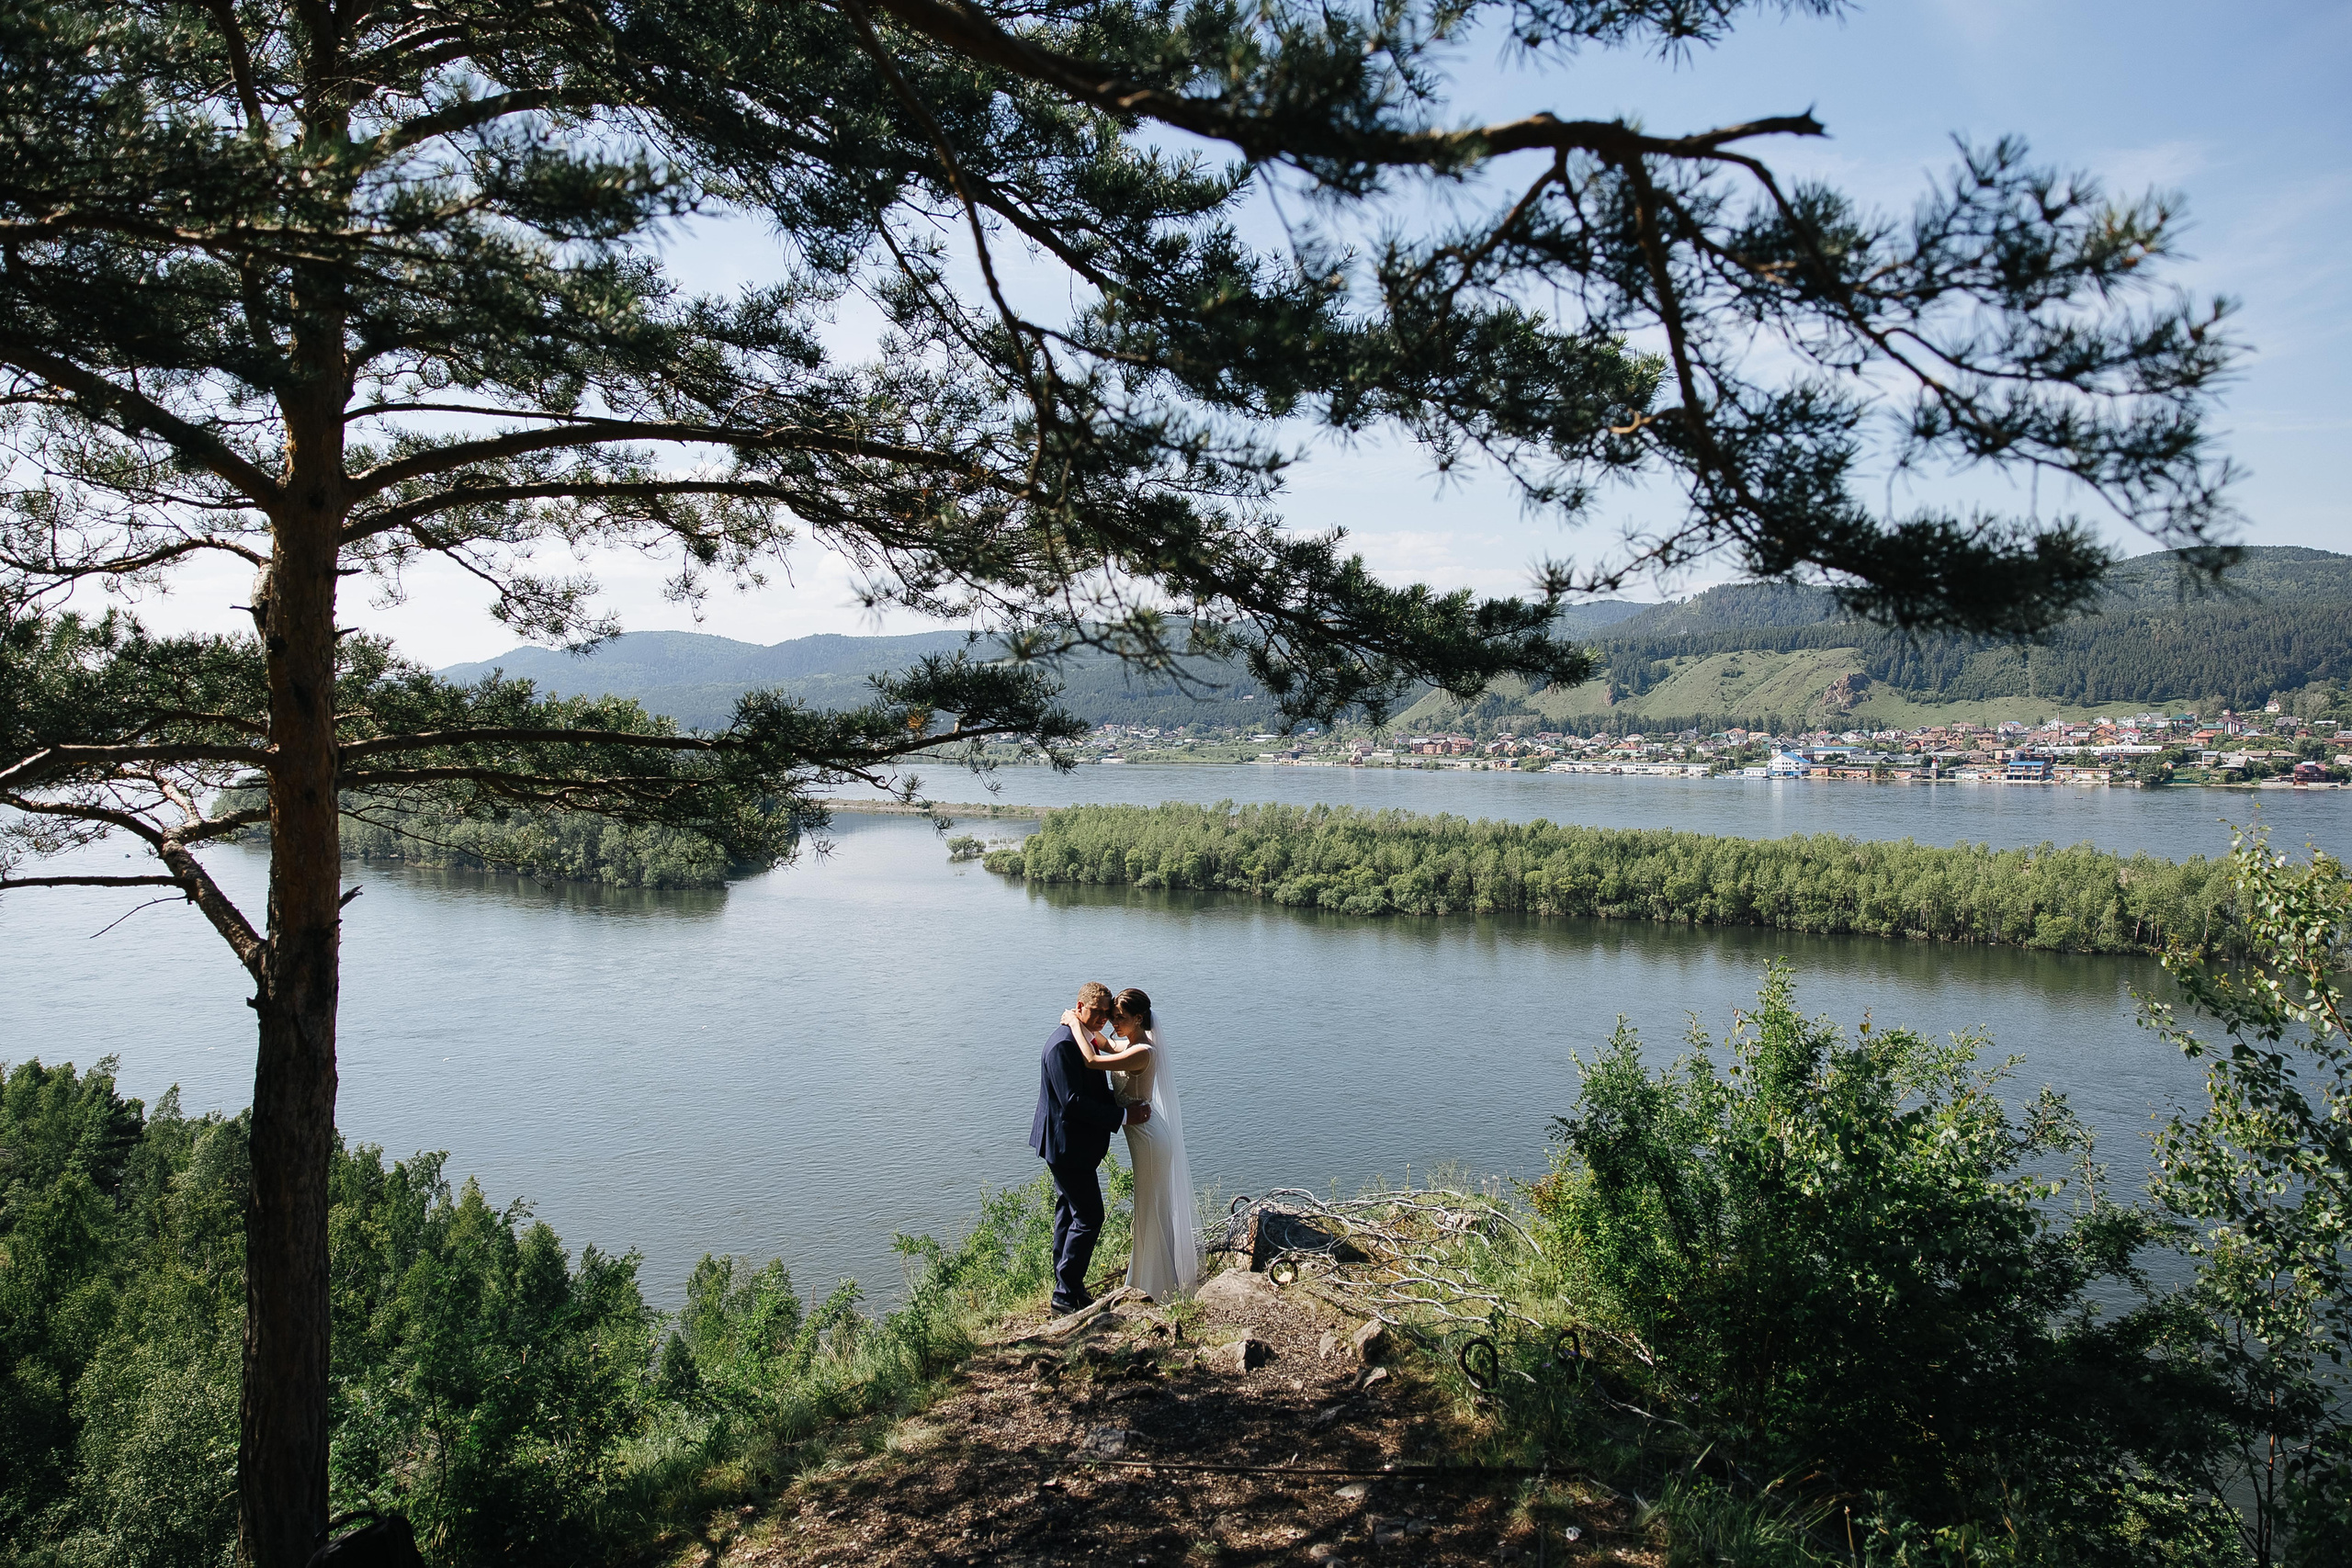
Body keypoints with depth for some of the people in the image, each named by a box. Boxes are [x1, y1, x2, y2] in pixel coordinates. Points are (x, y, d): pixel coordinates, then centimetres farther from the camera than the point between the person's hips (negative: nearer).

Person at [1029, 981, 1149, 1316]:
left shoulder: (1087, 1039, 8)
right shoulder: (1063, 1046, -24)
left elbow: (1097, 1092, 16)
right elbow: (1073, 1103, -27)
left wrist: (1130, 1105, 0)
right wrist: (1122, 1115, -23)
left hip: (1073, 1144, 11)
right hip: (1067, 1145, -11)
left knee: (1069, 1213, 18)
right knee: (1088, 1217, -5)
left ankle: (1066, 1286, 30)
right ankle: (1067, 1295, 4)